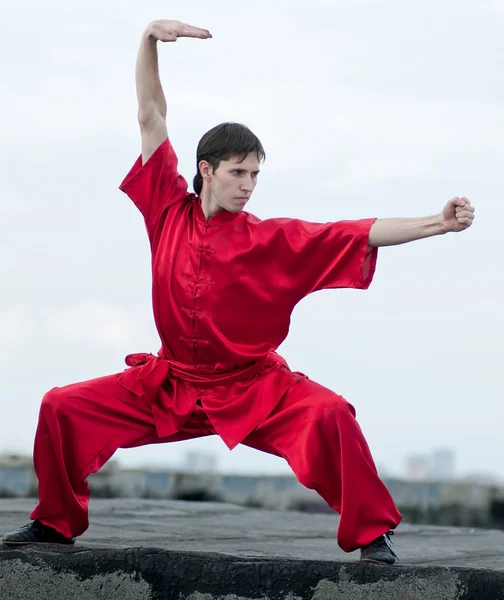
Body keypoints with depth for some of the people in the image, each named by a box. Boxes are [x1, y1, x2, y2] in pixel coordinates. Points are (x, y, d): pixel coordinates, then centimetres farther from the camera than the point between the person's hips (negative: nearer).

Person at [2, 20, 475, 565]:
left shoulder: (274, 240, -6)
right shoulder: (170, 212, -1)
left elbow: (359, 234, -13)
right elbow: (150, 116, 1)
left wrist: (439, 223, -23)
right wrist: (151, 39, -7)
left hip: (253, 388, -3)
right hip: (170, 386, 3)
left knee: (330, 413, -28)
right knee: (60, 407, -4)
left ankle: (370, 534, -14)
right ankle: (56, 522, 15)